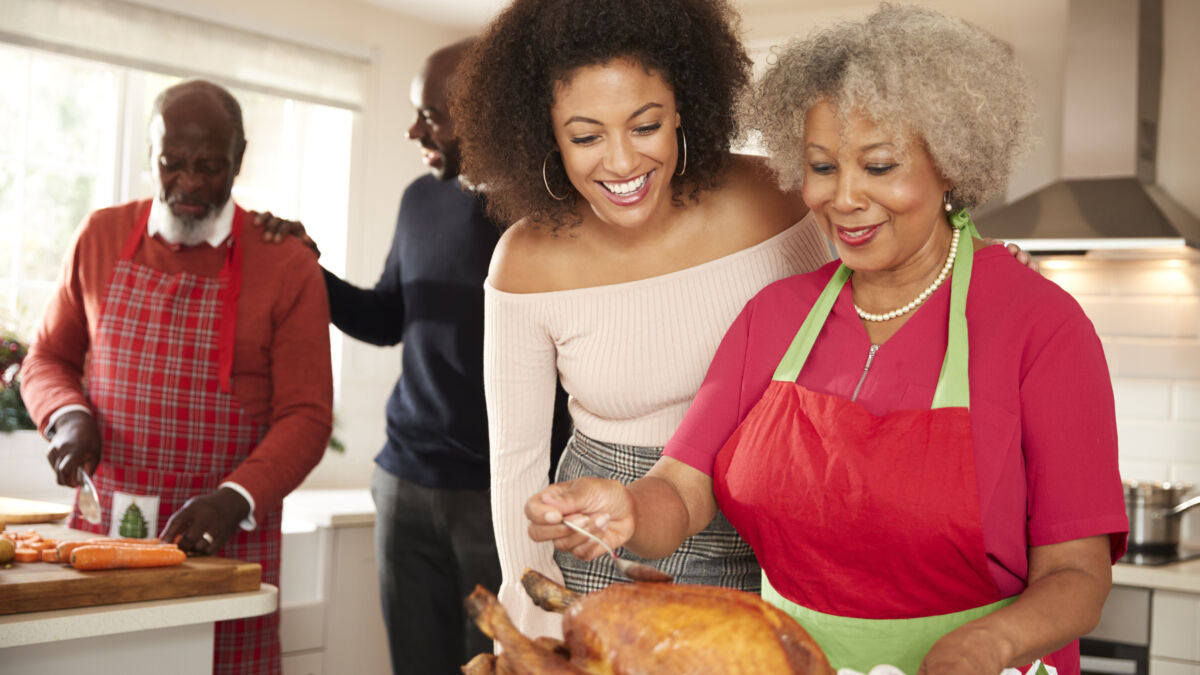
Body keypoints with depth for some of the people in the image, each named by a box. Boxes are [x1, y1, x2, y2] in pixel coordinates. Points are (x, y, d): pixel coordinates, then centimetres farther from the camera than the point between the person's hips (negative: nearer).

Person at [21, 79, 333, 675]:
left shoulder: (287, 264, -2)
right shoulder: (101, 237, 8)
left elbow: (306, 414, -5)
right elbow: (46, 359, 17)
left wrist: (235, 499, -19)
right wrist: (68, 416, -4)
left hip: (223, 539, -2)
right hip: (102, 532, 3)